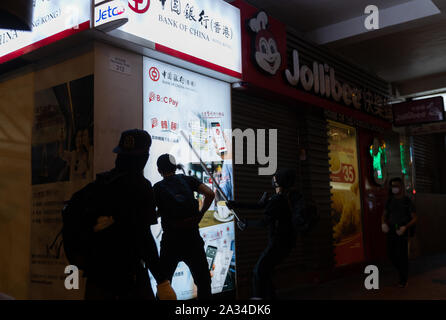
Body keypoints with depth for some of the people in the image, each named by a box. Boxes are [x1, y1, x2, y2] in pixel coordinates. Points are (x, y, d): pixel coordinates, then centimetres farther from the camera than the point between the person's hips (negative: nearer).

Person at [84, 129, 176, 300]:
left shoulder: (101, 182, 4)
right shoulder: (140, 185, -14)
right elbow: (142, 236, -20)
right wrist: (162, 281, -19)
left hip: (96, 270, 6)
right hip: (127, 273, -6)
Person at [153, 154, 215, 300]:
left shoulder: (157, 188, 3)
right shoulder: (187, 180, 5)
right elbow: (210, 194, -7)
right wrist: (200, 214, 2)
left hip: (170, 240, 0)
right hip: (193, 238, 0)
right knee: (203, 282, 10)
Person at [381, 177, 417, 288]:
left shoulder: (407, 201, -4)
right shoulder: (390, 201, 9)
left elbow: (414, 218, -2)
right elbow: (385, 215, 20)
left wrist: (405, 227, -18)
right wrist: (383, 223, -1)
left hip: (401, 233, -5)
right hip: (390, 232, 5)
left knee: (402, 256, -3)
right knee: (391, 255, 6)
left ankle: (403, 280, 11)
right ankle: (402, 271, 31)